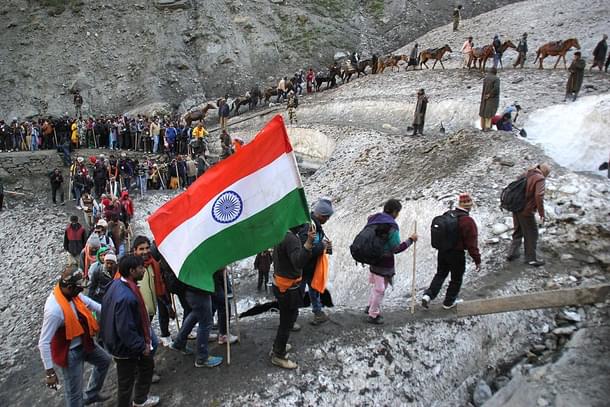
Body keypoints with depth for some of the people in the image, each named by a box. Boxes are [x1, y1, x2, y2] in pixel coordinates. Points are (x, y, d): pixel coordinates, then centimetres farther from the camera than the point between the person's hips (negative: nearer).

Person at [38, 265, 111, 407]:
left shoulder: (72, 294, -13)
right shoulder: (54, 309, -36)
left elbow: (89, 303, 8)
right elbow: (44, 343, -30)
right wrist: (49, 372, -26)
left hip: (84, 343, 9)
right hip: (70, 352, -8)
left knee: (104, 361, 27)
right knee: (74, 392, 6)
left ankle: (91, 394, 45)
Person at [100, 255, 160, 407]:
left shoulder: (117, 284, -5)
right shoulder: (125, 297, -36)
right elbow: (125, 330, -32)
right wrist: (142, 346, -18)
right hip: (126, 348, -10)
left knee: (147, 364, 28)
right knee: (127, 382, 12)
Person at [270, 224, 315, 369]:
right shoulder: (291, 238, -26)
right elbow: (299, 262, -39)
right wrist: (309, 242, -51)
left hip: (279, 284, 10)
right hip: (288, 288, -10)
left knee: (286, 318, 26)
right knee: (287, 321, 5)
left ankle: (278, 347, 41)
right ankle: (279, 356, 18)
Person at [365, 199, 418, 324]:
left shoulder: (373, 219, 3)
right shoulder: (391, 226, -21)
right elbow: (396, 249, -18)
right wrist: (410, 240, -9)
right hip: (384, 263, -8)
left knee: (375, 285, 26)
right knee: (380, 289, 6)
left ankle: (371, 306, 40)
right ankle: (373, 315, 17)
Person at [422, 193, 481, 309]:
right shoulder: (468, 221, -20)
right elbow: (472, 244, -19)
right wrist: (477, 260, -10)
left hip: (442, 252, 6)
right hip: (457, 255, -6)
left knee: (440, 275, 20)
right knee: (456, 279, 15)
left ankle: (428, 295, 5)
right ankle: (449, 302, 28)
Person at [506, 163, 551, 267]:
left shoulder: (525, 174, 10)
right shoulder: (540, 179, -13)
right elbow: (539, 196, -24)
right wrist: (541, 213, -17)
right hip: (526, 211, -7)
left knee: (518, 231, 23)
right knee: (531, 234, 8)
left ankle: (512, 253, 28)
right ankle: (531, 258, 17)